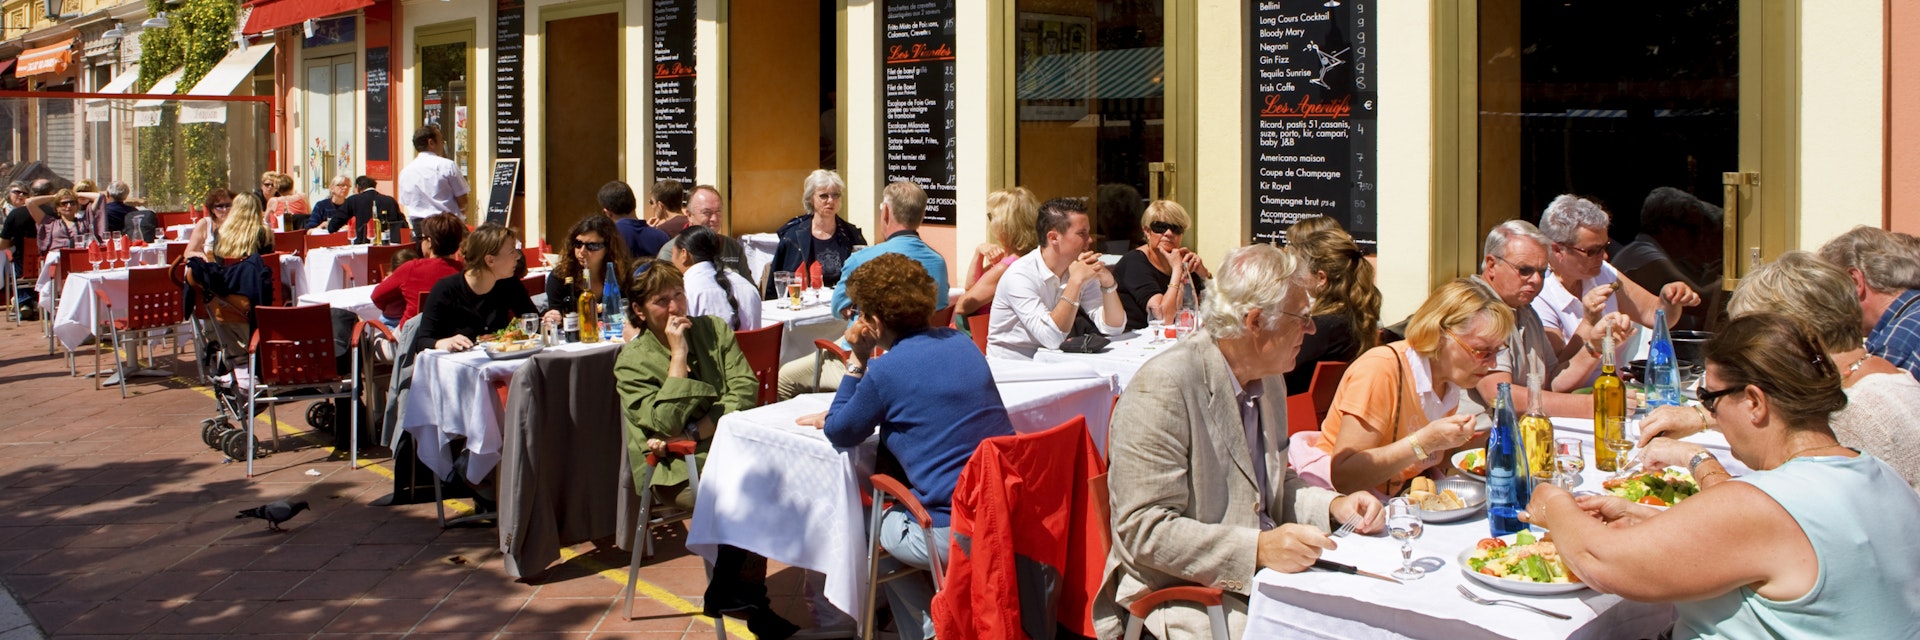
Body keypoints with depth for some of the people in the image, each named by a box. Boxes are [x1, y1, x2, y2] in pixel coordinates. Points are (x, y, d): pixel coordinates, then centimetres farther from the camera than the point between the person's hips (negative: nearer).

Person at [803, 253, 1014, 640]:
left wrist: (857, 362, 3)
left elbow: (841, 436, 3)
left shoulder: (886, 369, -13)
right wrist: (840, 416, 26)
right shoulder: (960, 342, 9)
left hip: (955, 534, -7)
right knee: (896, 514, 31)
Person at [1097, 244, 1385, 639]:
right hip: (1182, 592, -8)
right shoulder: (1163, 387, -18)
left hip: (1264, 572, 8)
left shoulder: (1267, 379, 11)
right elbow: (1143, 530, -21)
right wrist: (1258, 549, -28)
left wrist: (1334, 506, 4)